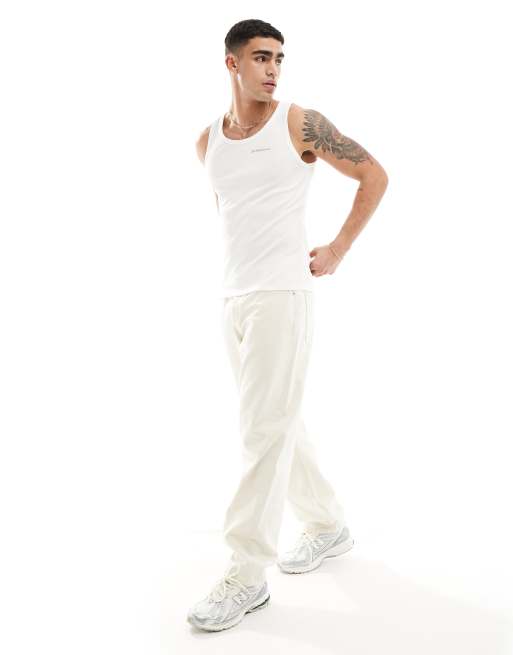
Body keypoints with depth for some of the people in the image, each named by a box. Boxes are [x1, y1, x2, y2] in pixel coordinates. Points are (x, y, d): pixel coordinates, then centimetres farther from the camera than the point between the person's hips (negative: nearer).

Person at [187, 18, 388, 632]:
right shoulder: (207, 140, 10)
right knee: (278, 425, 14)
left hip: (281, 294, -6)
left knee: (265, 431, -7)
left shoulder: (301, 124, -5)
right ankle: (328, 525, 32)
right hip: (232, 295, 6)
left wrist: (337, 250, -2)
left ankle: (246, 575, 1)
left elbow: (374, 175, 1)